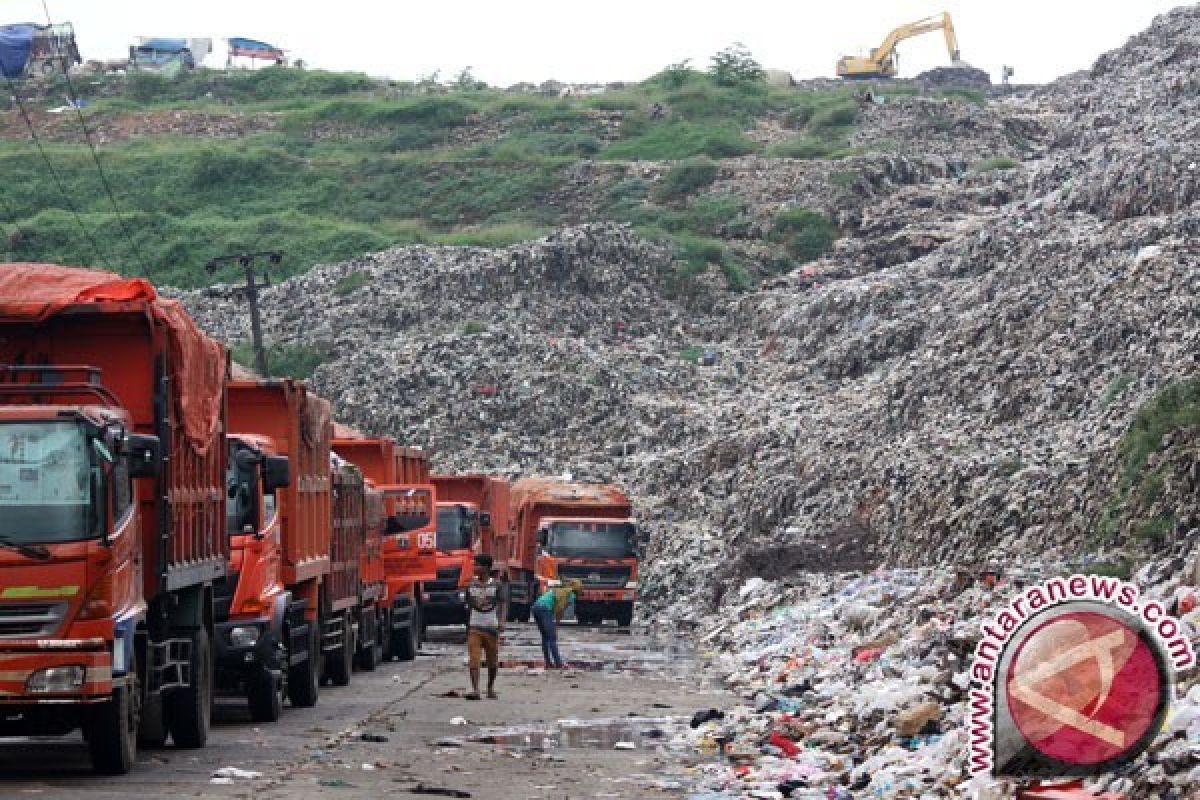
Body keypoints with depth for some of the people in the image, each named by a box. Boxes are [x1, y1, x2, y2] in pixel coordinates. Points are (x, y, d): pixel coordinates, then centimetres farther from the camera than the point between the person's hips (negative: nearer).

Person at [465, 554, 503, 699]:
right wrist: (467, 626, 15)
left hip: (491, 627, -1)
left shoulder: (495, 585, -1)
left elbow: (499, 605, -5)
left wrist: (501, 622, -20)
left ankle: (490, 687, 30)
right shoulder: (471, 585, 6)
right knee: (473, 660, -14)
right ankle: (475, 690, -20)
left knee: (492, 662, 10)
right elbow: (469, 606, 14)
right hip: (474, 627, 1)